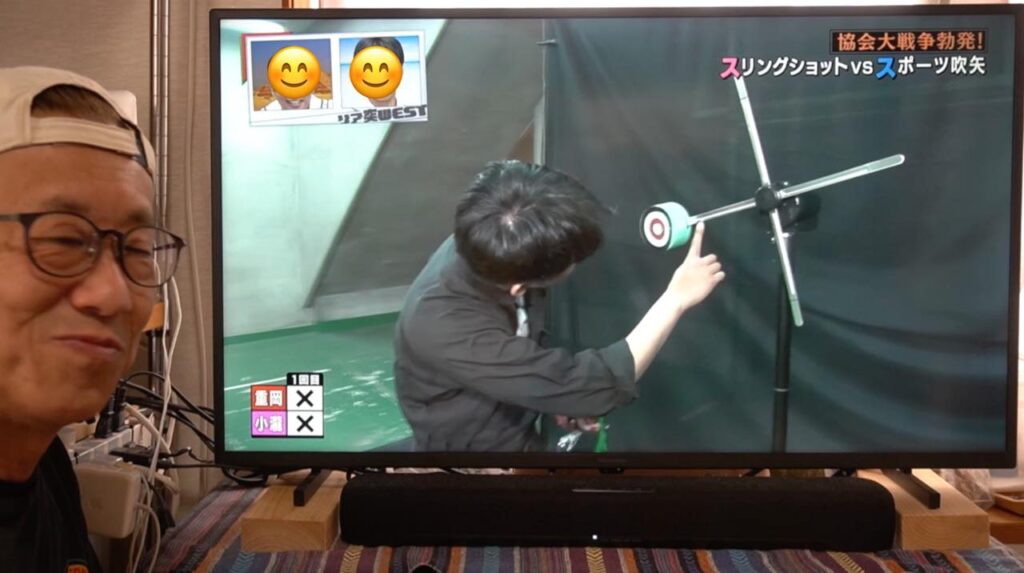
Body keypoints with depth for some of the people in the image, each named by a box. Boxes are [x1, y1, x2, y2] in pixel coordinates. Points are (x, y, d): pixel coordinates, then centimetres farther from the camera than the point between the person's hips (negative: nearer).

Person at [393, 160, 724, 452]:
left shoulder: (487, 251, -15)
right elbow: (594, 385, -32)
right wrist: (677, 298, -25)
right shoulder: (445, 330, -36)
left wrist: (562, 395, -6)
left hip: (522, 426, 6)